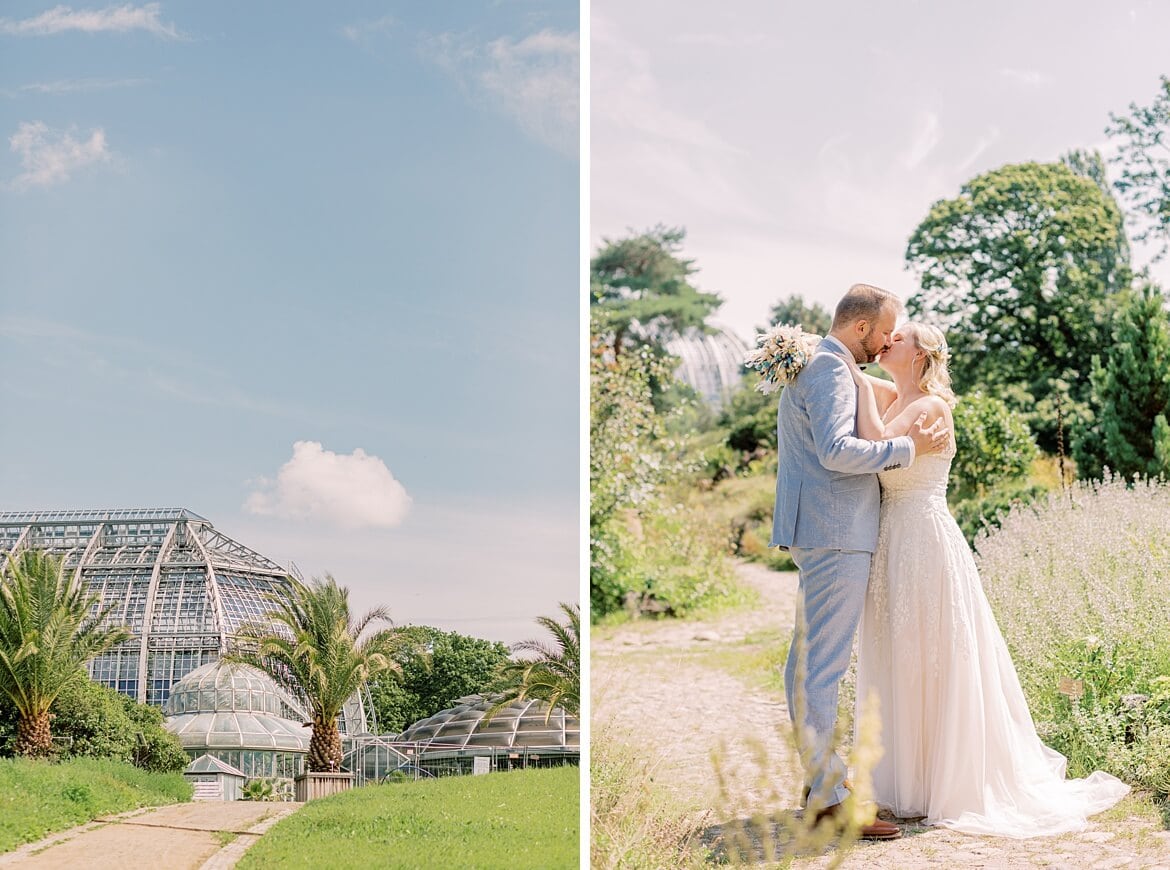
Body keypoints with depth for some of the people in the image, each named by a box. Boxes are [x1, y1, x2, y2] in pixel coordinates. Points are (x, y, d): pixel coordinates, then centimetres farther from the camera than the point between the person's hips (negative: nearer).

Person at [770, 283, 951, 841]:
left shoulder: (809, 364, 20)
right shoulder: (830, 369, -13)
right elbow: (836, 451, -24)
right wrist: (907, 447, -15)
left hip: (818, 532, 11)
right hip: (836, 531, -11)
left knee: (811, 655, 14)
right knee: (826, 662, -9)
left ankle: (821, 773, 24)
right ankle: (829, 798, -6)